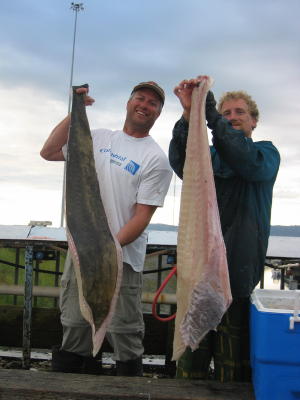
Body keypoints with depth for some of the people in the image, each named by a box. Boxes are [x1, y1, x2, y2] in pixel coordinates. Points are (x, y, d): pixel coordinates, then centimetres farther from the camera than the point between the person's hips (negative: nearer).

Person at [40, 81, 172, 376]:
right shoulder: (99, 138, 11)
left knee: (124, 335, 2)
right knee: (74, 329, 15)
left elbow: (142, 216, -10)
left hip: (121, 256, -4)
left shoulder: (156, 159, -4)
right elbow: (49, 152, 9)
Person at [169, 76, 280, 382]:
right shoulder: (208, 155, 15)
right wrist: (189, 113, -23)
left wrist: (210, 112, -23)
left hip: (240, 267, -2)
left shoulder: (267, 153, 9)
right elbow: (179, 160, -9)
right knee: (193, 349, 7)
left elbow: (248, 162, -16)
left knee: (233, 358, 3)